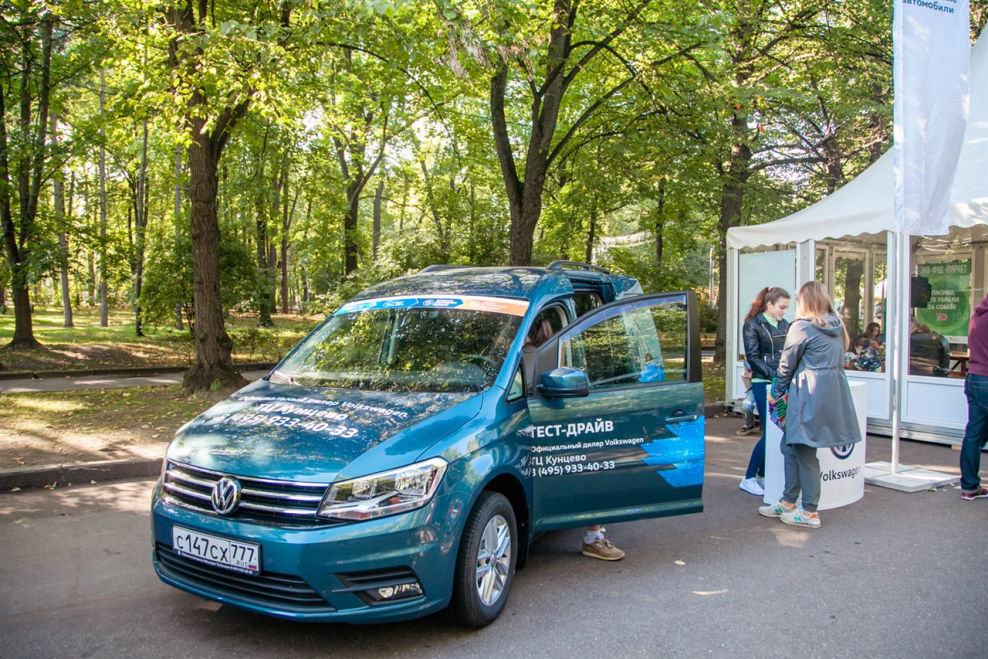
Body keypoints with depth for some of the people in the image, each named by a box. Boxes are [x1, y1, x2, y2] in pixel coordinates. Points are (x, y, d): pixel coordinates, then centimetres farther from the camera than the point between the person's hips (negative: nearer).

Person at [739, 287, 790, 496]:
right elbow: (753, 357, -9)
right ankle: (749, 478, 5)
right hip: (763, 384, -6)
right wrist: (775, 375, -18)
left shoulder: (785, 325, 13)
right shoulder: (753, 325, -4)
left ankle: (763, 474, 17)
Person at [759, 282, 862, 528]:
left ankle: (809, 512, 7)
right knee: (791, 446, 15)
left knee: (804, 451, 0)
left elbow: (787, 365, -3)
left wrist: (776, 392, 11)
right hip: (834, 391, 8)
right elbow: (838, 362, 19)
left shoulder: (802, 327, -9)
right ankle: (788, 501, 22)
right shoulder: (837, 328, 12)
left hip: (809, 394, -8)